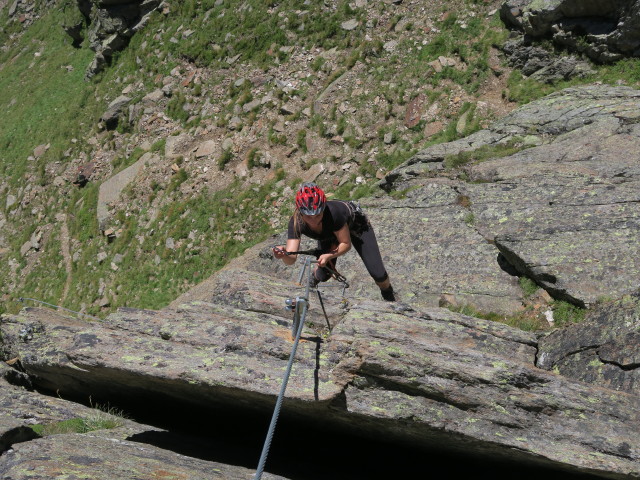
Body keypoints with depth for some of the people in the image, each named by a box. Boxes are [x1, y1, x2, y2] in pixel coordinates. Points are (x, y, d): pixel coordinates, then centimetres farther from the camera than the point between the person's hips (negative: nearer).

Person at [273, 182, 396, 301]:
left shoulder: (333, 212, -45)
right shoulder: (296, 223, -35)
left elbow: (346, 244, -32)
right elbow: (290, 260, -38)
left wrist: (328, 256, -49)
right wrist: (283, 254, -61)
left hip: (355, 225, -3)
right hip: (328, 235, 3)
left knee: (378, 274, -10)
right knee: (324, 276, -9)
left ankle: (388, 294, 25)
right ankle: (315, 277, 30)